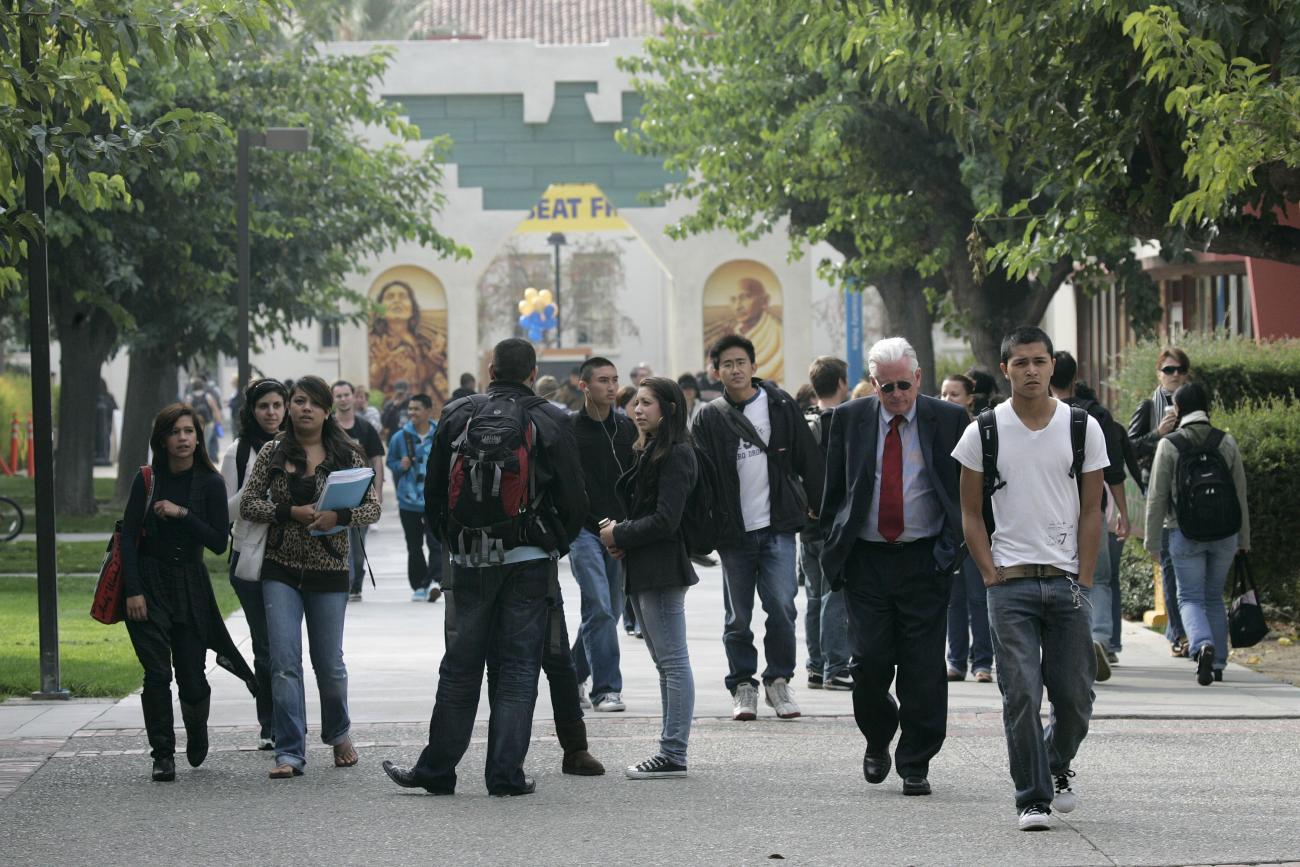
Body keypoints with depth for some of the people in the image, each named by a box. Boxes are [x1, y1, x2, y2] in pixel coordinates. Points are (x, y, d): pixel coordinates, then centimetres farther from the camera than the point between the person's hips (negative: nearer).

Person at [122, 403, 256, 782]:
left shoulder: (210, 483, 0)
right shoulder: (147, 480, 0)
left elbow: (219, 543, -5)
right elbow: (128, 538, -2)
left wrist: (182, 513, -16)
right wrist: (133, 591, -11)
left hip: (191, 586, 0)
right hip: (149, 584, 0)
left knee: (191, 679, -1)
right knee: (157, 674, -10)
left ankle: (196, 728, 32)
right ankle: (163, 755, -1)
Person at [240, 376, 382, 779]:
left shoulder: (347, 454, 2)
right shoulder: (272, 453, 4)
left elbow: (372, 507, 0)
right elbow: (248, 504, 2)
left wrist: (338, 516, -19)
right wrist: (290, 513, -14)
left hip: (329, 571, 0)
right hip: (281, 569, 0)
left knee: (329, 663, 9)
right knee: (284, 662, -10)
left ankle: (338, 734, 35)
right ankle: (290, 752, -8)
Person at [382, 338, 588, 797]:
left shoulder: (457, 416, 3)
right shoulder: (551, 423, -3)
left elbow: (433, 494, 8)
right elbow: (574, 501, -3)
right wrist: (556, 544, 14)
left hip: (469, 559, 2)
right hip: (529, 559, -2)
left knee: (460, 666, 9)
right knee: (518, 667, 3)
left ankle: (436, 768, 12)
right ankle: (506, 773, 0)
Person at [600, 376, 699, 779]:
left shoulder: (676, 455, -12)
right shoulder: (649, 451, 18)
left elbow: (665, 519, -18)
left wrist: (621, 535, -9)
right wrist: (619, 532, 2)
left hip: (662, 569, -10)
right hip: (644, 569, 10)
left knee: (672, 661, -9)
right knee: (664, 662, 11)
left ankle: (673, 754, -9)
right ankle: (671, 748, 15)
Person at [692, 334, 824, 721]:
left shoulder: (781, 406, 5)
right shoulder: (710, 419, 4)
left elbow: (809, 460, 9)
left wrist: (818, 505, 6)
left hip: (777, 527, -1)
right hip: (733, 530, 1)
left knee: (781, 606, -8)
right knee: (738, 617, 5)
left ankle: (779, 681, 8)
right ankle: (743, 686, 17)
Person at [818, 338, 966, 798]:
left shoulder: (949, 420, 0)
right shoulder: (850, 419, 6)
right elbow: (834, 490, 12)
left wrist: (953, 546, -3)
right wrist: (832, 549, 7)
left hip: (925, 560, -1)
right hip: (866, 559, 1)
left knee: (923, 669, -2)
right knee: (870, 662, -2)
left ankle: (916, 765, 8)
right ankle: (877, 742, 24)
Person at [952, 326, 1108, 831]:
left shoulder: (1083, 429, 4)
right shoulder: (983, 433, 2)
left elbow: (1091, 511, 6)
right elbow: (971, 513, 6)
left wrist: (1084, 580, -1)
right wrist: (991, 575, -3)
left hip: (1067, 581, 1)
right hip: (1010, 581, -1)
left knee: (1074, 695, 4)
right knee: (1021, 694, -7)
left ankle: (1057, 766, 32)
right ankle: (1032, 798, 0)